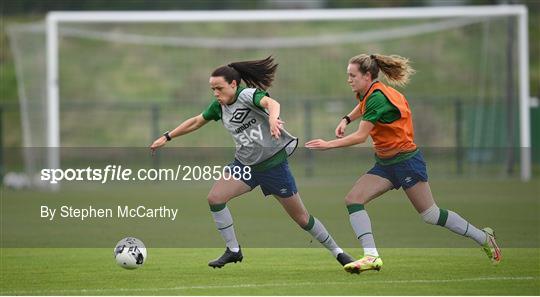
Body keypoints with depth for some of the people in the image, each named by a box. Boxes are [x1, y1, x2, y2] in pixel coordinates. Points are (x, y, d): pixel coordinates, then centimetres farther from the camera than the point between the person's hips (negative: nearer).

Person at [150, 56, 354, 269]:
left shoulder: (247, 94, -20)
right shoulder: (219, 106, 0)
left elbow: (271, 103, -41)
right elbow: (196, 122, 17)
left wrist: (273, 118, -63)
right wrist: (166, 137, 17)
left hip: (274, 163, -6)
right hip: (245, 164, 6)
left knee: (300, 217, 1)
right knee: (215, 198, -14)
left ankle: (336, 251, 21)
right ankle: (233, 250, -1)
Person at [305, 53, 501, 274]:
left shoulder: (377, 97, -23)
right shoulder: (367, 94, 5)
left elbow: (360, 136, -26)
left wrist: (329, 144, -22)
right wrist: (346, 120, 15)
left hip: (406, 161, -9)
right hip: (385, 164, 9)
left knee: (430, 214, -1)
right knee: (353, 199, -9)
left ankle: (483, 237, 16)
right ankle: (371, 256, -17)